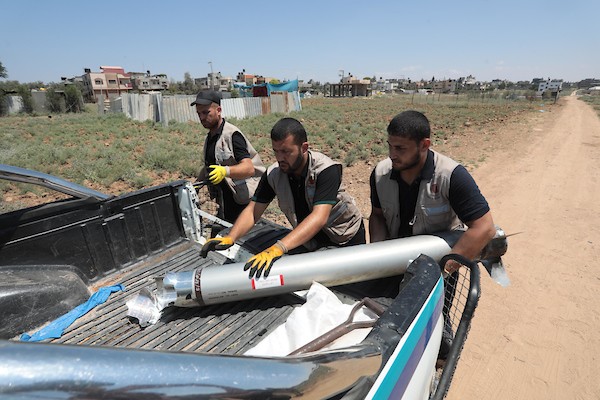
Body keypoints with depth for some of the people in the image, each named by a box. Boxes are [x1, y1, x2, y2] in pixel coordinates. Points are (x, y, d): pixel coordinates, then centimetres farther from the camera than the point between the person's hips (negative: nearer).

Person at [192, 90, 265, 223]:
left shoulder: (232, 134, -14)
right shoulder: (209, 138, 14)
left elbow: (249, 168, -26)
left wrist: (225, 171, -43)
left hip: (243, 202, -8)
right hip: (225, 203, 8)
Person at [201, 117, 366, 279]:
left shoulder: (326, 169, -31)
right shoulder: (273, 174, -17)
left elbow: (319, 218, -43)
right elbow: (253, 210, -15)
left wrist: (278, 248, -53)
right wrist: (230, 238, -34)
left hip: (348, 240, -3)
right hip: (311, 242, 3)